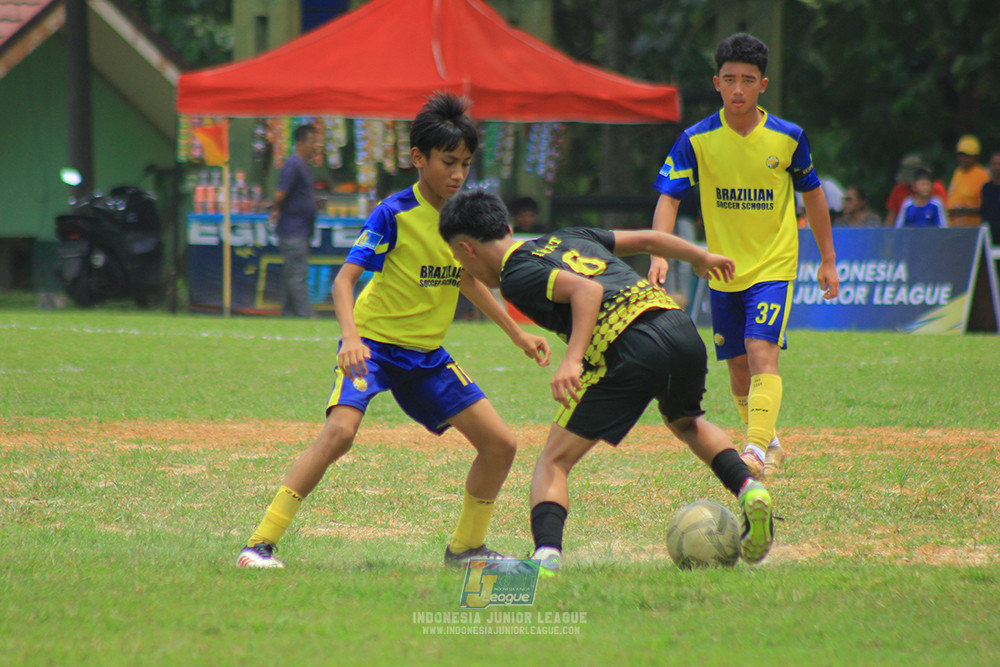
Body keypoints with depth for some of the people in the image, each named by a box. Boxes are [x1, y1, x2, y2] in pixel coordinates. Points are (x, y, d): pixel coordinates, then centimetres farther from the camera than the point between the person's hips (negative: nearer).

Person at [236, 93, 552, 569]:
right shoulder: (395, 213, -15)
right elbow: (345, 278, -20)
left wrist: (518, 336, 25)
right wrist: (351, 337, -37)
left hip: (427, 355, 7)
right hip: (373, 344, -7)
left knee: (500, 444, 2)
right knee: (341, 429, -31)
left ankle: (465, 547, 22)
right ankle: (260, 544, -28)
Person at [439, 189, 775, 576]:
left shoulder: (516, 276, 3)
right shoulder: (564, 238, 26)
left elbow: (587, 289, -13)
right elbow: (647, 239, 31)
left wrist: (572, 360, -23)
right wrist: (700, 258, 47)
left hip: (627, 348, -7)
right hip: (680, 325, 8)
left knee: (554, 461, 1)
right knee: (686, 423, 37)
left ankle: (546, 554, -21)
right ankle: (747, 488, 15)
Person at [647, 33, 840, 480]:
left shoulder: (788, 138, -7)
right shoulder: (696, 140, -7)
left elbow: (812, 194, 8)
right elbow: (668, 197, -13)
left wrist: (828, 260, 11)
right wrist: (659, 254, -30)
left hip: (774, 266, -3)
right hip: (723, 271, 3)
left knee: (762, 352, -21)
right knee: (738, 365, 11)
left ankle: (757, 451, -31)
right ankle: (769, 442, 33)